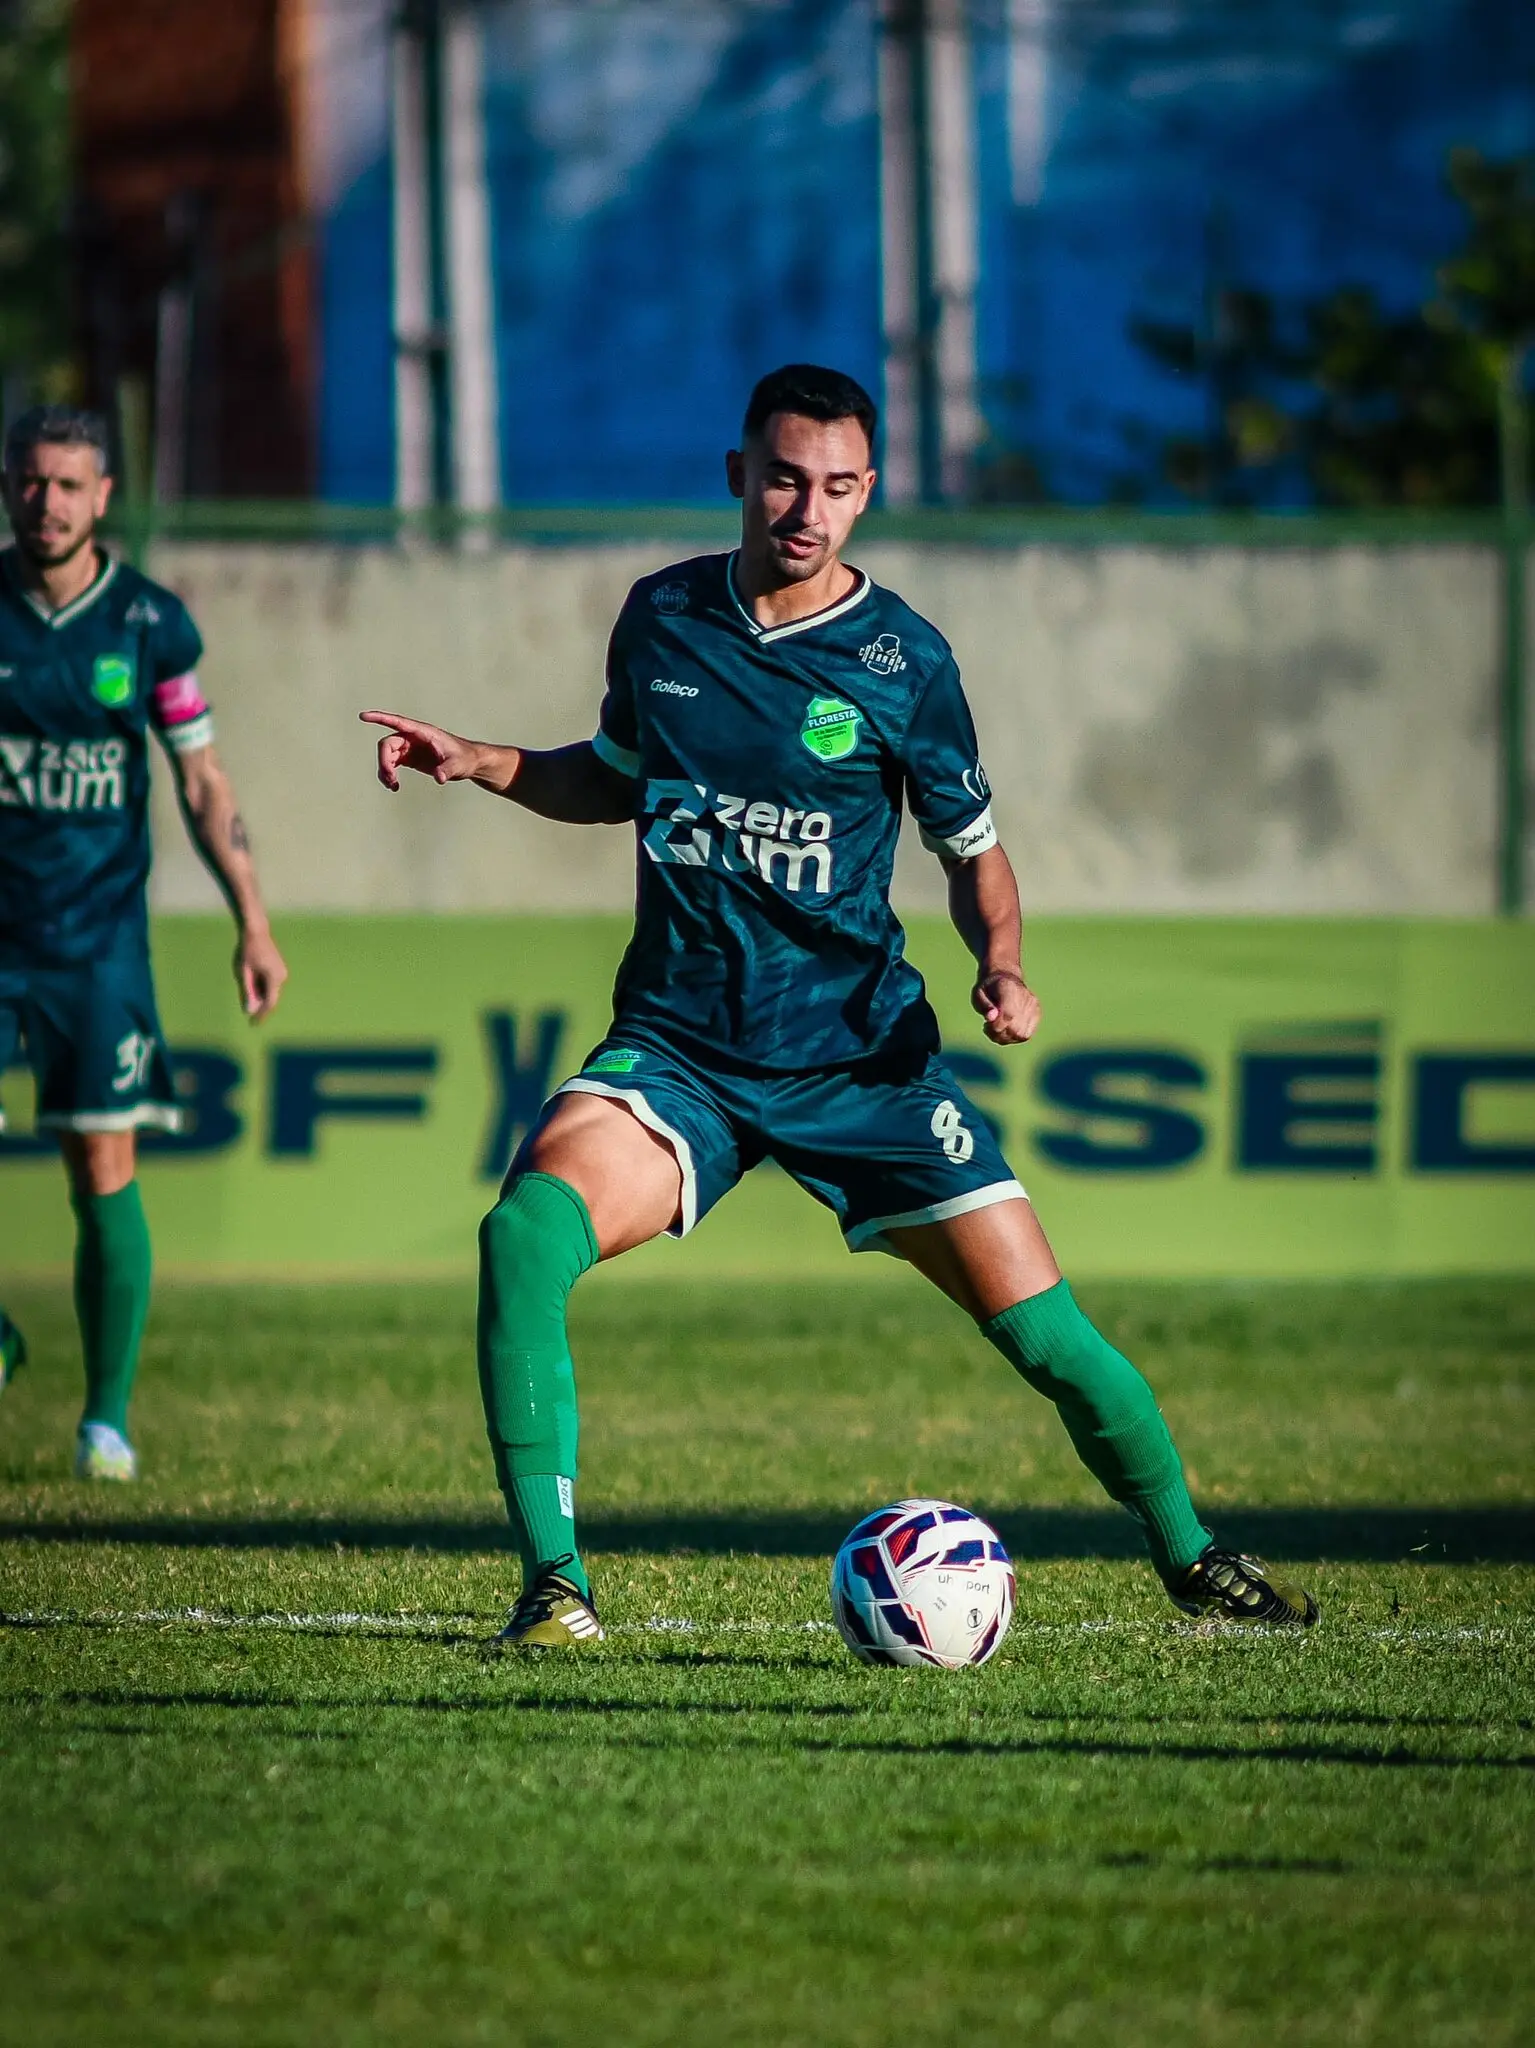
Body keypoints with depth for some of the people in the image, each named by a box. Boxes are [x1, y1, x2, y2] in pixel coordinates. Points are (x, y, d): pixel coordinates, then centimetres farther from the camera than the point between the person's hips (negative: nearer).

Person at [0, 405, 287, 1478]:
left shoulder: (149, 621, 0)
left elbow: (204, 784, 7)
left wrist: (255, 925, 3)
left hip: (98, 936, 0)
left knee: (103, 1169, -3)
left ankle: (109, 1417, 9)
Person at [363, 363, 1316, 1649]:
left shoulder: (903, 660, -5)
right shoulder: (662, 617, 2)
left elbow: (973, 848, 8)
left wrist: (1002, 965, -11)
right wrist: (481, 763, 7)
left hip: (863, 1055, -1)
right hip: (678, 1047, 1)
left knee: (1037, 1324, -5)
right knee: (526, 1234, -27)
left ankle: (1188, 1555, 22)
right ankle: (553, 1582, -19)